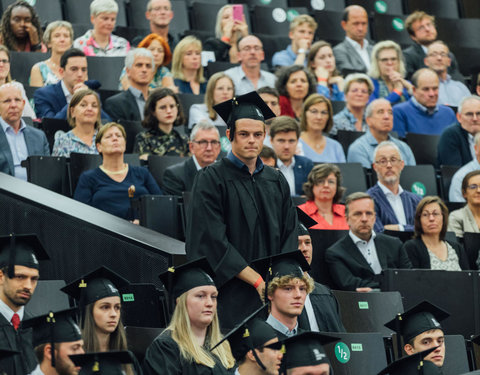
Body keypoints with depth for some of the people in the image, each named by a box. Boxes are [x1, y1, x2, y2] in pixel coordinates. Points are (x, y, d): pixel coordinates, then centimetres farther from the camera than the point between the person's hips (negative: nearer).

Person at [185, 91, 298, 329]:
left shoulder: (276, 181, 15)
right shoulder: (211, 180, -3)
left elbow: (290, 234, 11)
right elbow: (212, 240, -11)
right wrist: (257, 280, -16)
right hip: (231, 298, -5)